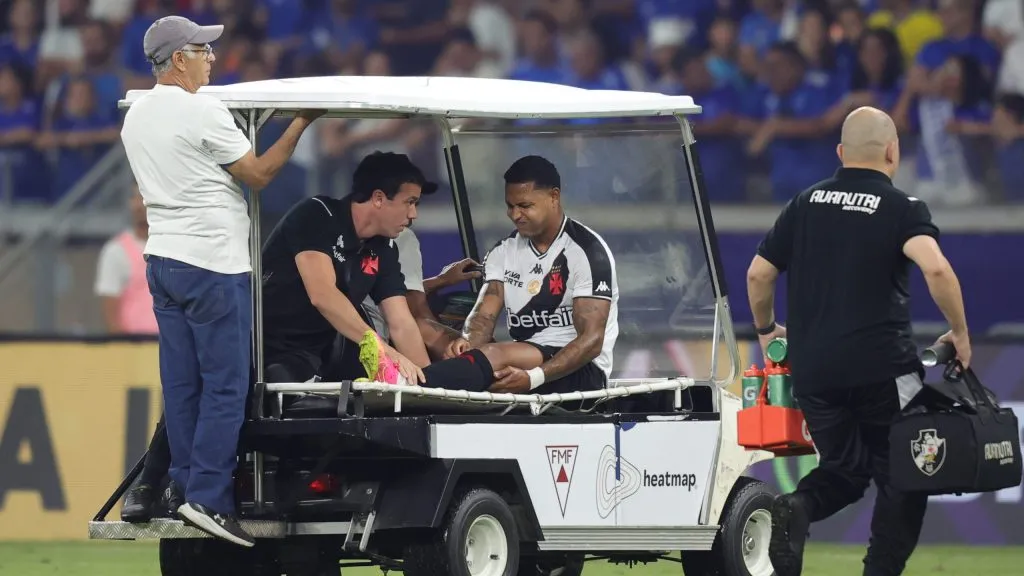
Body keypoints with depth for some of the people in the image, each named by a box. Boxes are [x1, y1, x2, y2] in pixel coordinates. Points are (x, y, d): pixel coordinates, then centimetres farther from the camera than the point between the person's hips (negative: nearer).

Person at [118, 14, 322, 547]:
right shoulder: (202, 112, -14)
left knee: (181, 383, 9)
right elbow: (259, 173, -8)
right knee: (226, 384, -7)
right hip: (212, 264, -9)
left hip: (163, 258, 9)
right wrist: (300, 124, 0)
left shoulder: (137, 116, 12)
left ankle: (186, 486, 10)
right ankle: (207, 497, -12)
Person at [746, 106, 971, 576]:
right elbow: (936, 269, -21)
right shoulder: (902, 209, -4)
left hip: (812, 368, 4)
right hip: (883, 368, -4)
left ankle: (797, 507, -14)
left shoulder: (805, 204, 10)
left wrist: (766, 330, 29)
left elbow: (758, 275, 11)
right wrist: (960, 333, -8)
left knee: (843, 468, 18)